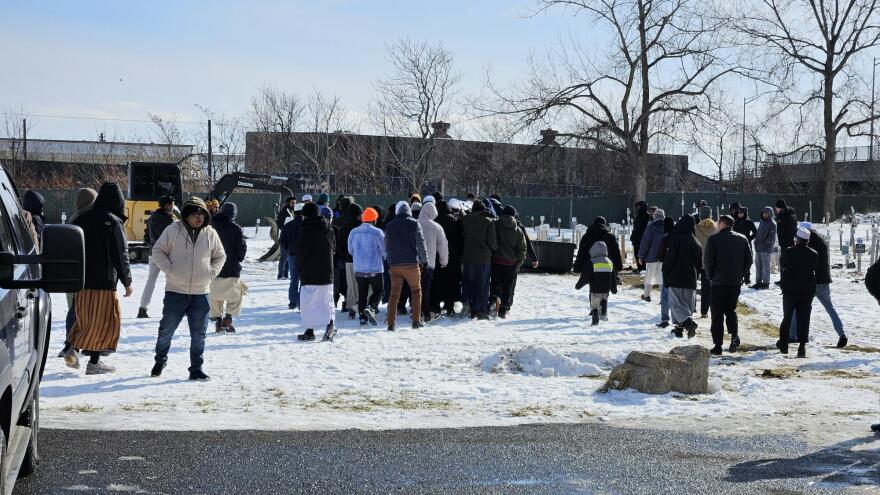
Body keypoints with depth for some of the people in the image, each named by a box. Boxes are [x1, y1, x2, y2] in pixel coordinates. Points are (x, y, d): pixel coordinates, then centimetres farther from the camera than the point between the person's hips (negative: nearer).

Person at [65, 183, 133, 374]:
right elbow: (121, 254, -9)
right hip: (104, 281, -6)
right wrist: (127, 281, -1)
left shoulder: (82, 219, 9)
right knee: (104, 319, 4)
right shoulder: (114, 222, -10)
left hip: (81, 279, 6)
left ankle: (73, 348, -1)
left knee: (84, 317, 18)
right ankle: (94, 362, 4)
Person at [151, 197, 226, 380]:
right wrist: (169, 269, -9)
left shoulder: (210, 234, 4)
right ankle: (160, 360, 29)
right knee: (167, 330, 7)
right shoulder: (173, 230, -5)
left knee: (199, 333, 6)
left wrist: (212, 272, 3)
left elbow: (220, 256, 17)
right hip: (175, 291, -2)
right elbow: (158, 250, 2)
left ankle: (196, 368, 16)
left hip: (201, 293, 2)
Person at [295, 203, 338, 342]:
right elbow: (334, 248, 16)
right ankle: (330, 326, -3)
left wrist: (299, 267, 6)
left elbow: (301, 251, -9)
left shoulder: (307, 229, -11)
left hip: (310, 273, -6)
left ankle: (309, 331, 3)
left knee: (308, 302, 2)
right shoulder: (329, 229, 7)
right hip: (327, 273, 6)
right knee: (327, 301, 11)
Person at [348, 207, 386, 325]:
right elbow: (384, 250, -6)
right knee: (379, 290, 7)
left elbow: (350, 250, 12)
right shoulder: (377, 232, -11)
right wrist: (382, 257, 17)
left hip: (358, 268, 4)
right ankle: (371, 308, -16)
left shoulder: (353, 232, 3)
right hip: (374, 268, -4)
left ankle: (362, 317, 8)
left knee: (362, 294, 11)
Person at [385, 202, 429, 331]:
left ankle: (391, 323, 1)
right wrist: (424, 261, 1)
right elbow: (421, 243, -6)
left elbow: (386, 246, 11)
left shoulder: (389, 226, 6)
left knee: (394, 293, 6)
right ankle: (416, 321, 9)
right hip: (412, 263, -3)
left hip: (394, 264, 3)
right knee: (416, 291, 11)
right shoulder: (414, 224, -5)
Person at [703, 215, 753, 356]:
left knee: (717, 313, 3)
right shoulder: (742, 239, 6)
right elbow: (749, 260, 6)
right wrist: (741, 275, 13)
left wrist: (711, 277, 6)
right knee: (731, 310, 18)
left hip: (719, 282, -4)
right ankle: (734, 335, -6)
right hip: (736, 282, 4)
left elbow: (707, 261, -8)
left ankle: (718, 345, 0)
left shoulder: (714, 239, -8)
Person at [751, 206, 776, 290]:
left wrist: (763, 243, -17)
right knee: (758, 265, 11)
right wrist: (756, 243, 9)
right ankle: (758, 282, 18)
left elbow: (771, 238, -12)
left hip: (766, 249, -8)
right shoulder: (762, 222, 18)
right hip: (758, 248, 8)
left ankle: (766, 283, -2)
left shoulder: (772, 224, -6)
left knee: (765, 266, -5)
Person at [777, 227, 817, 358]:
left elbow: (782, 265, 4)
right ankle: (802, 347, -8)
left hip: (789, 291, 0)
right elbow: (815, 270, 6)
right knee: (804, 320, 2)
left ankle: (783, 344, 21)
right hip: (807, 292, 1)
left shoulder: (788, 252, -10)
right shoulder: (814, 254, -5)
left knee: (787, 318, 15)